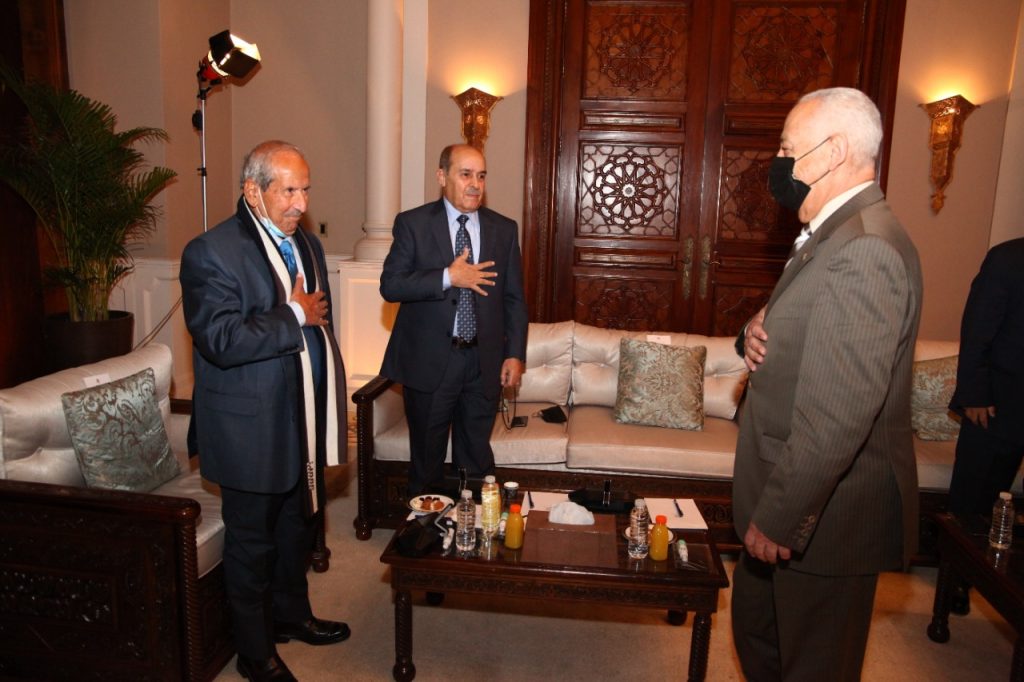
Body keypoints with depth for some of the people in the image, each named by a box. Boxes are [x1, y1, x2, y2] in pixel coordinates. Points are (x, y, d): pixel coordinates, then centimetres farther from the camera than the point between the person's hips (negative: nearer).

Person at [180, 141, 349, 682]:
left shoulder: (307, 244, 9)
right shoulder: (211, 252, -17)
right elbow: (221, 340, -28)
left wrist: (329, 397, 15)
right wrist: (296, 316, -21)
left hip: (304, 420, 8)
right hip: (252, 428, -7)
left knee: (298, 525, 23)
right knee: (252, 542, 10)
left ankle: (291, 613, 45)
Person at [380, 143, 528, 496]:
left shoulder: (504, 229, 5)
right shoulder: (412, 223, -3)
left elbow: (514, 298, 7)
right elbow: (390, 285, -12)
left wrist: (515, 354, 0)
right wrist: (448, 277, -22)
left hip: (484, 363, 2)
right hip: (429, 361, -2)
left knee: (477, 455, 14)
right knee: (427, 458, 12)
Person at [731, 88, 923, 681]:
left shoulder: (863, 251, -26)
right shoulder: (836, 233, 9)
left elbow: (839, 414, -30)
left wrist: (777, 518, -23)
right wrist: (758, 331, -6)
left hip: (828, 516, -10)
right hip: (795, 498, 10)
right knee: (757, 633, 25)